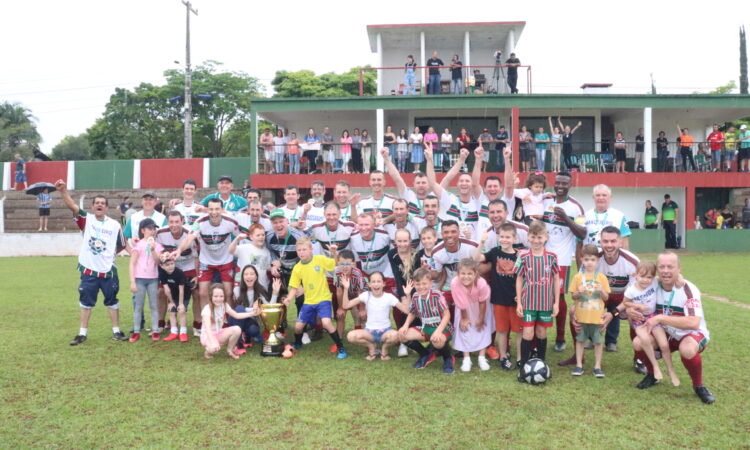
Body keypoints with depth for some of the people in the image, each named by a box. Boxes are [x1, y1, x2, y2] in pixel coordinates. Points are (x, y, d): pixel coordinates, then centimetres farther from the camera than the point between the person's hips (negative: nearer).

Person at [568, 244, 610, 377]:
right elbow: (573, 296, 3)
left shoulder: (601, 277, 0)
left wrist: (601, 291, -17)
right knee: (580, 340, 8)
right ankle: (579, 365, 18)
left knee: (598, 341, 6)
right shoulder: (578, 277, 0)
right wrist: (578, 292, -17)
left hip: (597, 316, 0)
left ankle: (597, 366, 18)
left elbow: (606, 298, 3)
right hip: (581, 316, 0)